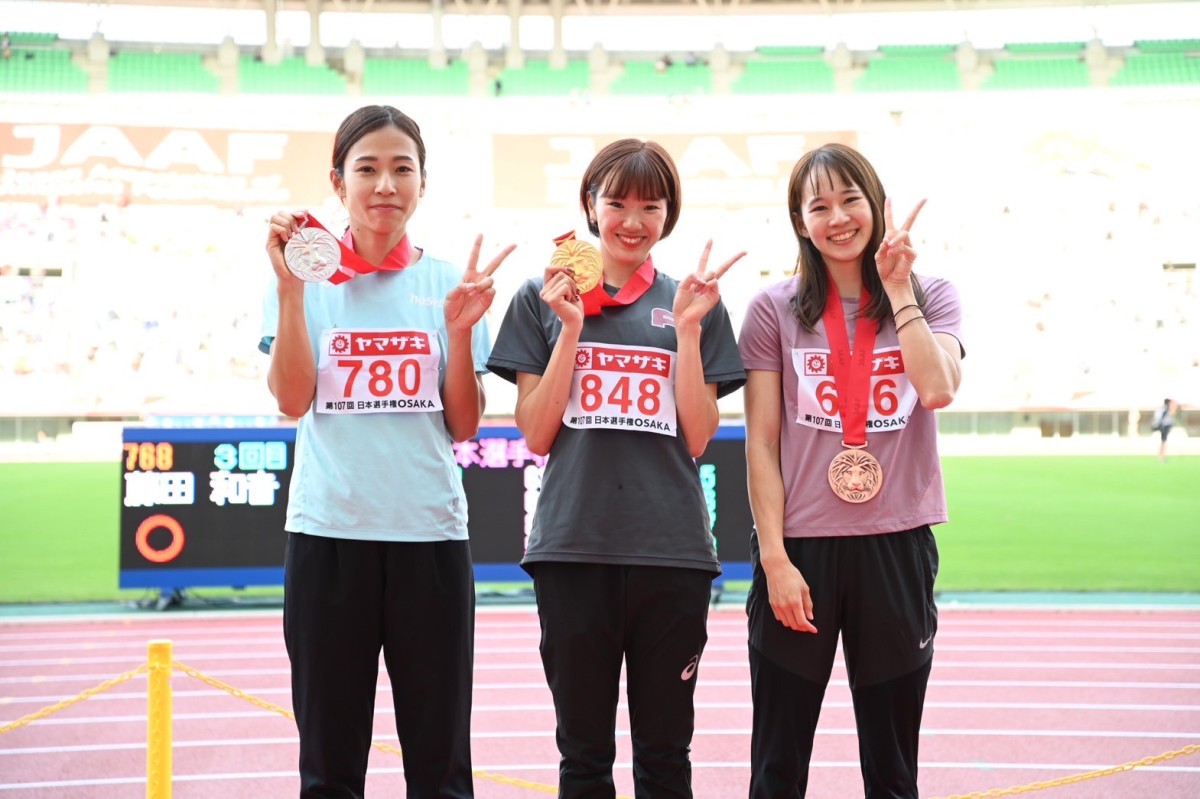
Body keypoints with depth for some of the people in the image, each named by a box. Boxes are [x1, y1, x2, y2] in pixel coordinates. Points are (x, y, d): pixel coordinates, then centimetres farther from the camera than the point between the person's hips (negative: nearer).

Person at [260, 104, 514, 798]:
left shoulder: (449, 284, 6)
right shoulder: (309, 277, 5)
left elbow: (463, 426, 3)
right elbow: (292, 400, -7)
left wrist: (460, 328, -10)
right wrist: (291, 289, -14)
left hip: (430, 532, 1)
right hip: (328, 532, 0)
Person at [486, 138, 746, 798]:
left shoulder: (695, 303, 9)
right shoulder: (543, 299, 6)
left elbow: (697, 438, 2)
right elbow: (536, 435, 0)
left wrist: (687, 328, -6)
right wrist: (572, 328, -8)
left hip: (672, 550, 1)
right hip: (573, 549, -1)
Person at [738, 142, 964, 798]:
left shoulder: (931, 298, 5)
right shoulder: (774, 310, 2)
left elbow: (938, 390, -15)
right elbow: (761, 443, -1)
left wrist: (897, 286, -12)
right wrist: (774, 558, -8)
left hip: (897, 547, 1)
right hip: (800, 547, -1)